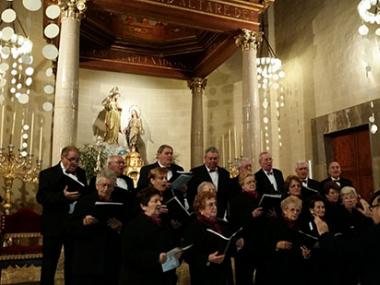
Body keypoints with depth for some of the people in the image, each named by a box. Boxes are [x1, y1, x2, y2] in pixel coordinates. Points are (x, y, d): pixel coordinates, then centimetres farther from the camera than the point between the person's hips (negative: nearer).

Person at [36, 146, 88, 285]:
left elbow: (87, 193, 10)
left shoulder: (81, 173, 8)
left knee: (72, 260, 17)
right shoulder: (48, 174, -7)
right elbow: (41, 197, -16)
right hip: (55, 224, -4)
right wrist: (63, 196, -28)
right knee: (50, 261, 6)